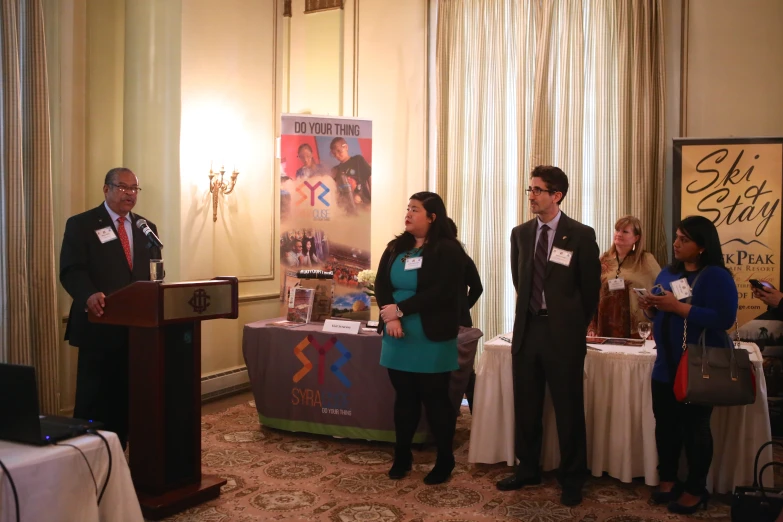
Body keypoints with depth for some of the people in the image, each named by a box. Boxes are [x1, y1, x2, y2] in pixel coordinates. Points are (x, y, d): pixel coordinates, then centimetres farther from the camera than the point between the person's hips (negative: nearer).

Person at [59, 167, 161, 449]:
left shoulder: (146, 228, 15)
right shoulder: (81, 224, -1)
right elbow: (71, 270, -11)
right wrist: (89, 295, -30)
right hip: (99, 325, -5)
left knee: (125, 397, 11)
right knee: (93, 399, 2)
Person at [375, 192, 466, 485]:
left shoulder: (448, 250, -7)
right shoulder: (396, 248, 10)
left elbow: (441, 293, -17)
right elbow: (381, 285, 2)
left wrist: (400, 309, -17)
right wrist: (390, 317, -15)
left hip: (432, 339, -5)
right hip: (398, 337, 5)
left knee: (435, 398, 4)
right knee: (404, 397, 13)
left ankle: (445, 461, 18)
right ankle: (402, 456, 26)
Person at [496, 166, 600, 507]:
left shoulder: (581, 235, -7)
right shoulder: (520, 233, 6)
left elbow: (591, 287, 0)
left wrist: (577, 326, 7)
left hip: (563, 332, -4)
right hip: (527, 329, 5)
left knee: (568, 408, 5)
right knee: (525, 405, 12)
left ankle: (572, 479, 19)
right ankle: (527, 469, 28)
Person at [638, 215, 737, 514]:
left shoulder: (717, 276, -11)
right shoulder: (668, 273, 11)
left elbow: (725, 319, -22)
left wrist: (678, 307, -25)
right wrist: (650, 307, -6)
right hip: (666, 365, 6)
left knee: (694, 427, 2)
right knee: (665, 424, 10)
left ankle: (696, 490, 14)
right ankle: (667, 479, 24)